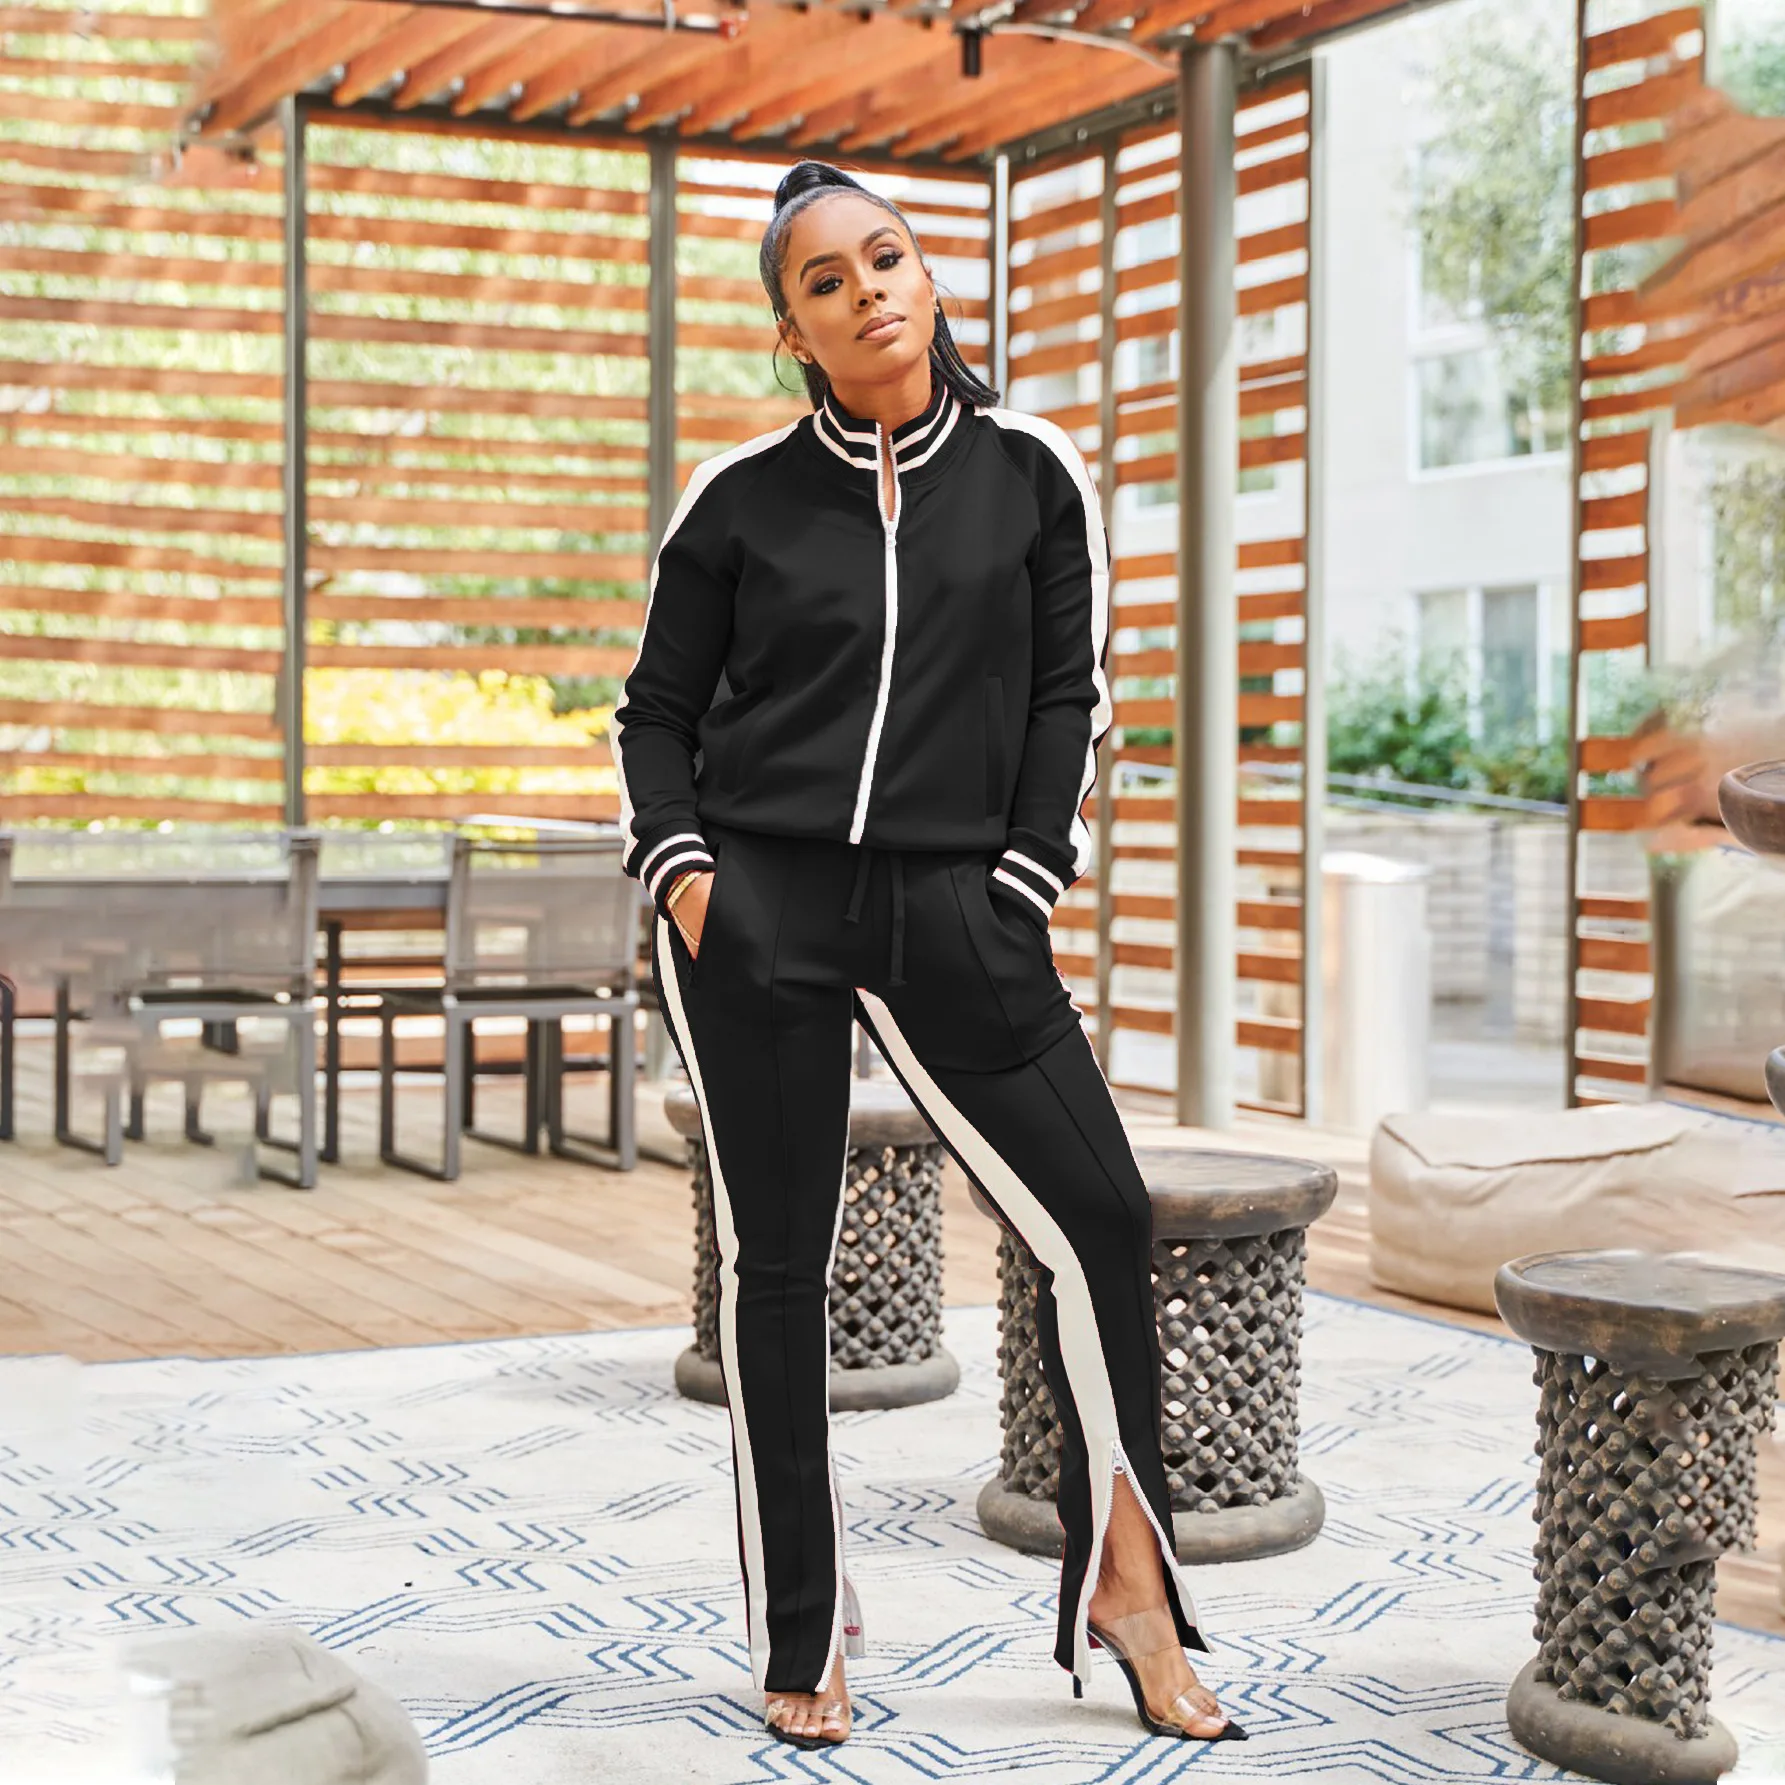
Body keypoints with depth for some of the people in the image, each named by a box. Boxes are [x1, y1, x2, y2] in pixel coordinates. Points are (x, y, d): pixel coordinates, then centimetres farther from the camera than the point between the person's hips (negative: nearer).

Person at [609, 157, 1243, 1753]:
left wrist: (1021, 892, 0)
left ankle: (1127, 1588, 12)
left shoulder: (1032, 474, 6)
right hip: (757, 909, -1)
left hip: (950, 912, 1)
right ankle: (801, 1644, 14)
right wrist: (678, 869, -3)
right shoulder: (740, 499, 4)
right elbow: (659, 711, 11)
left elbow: (1067, 697, 7)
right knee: (778, 1265, 3)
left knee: (1100, 1220, -5)